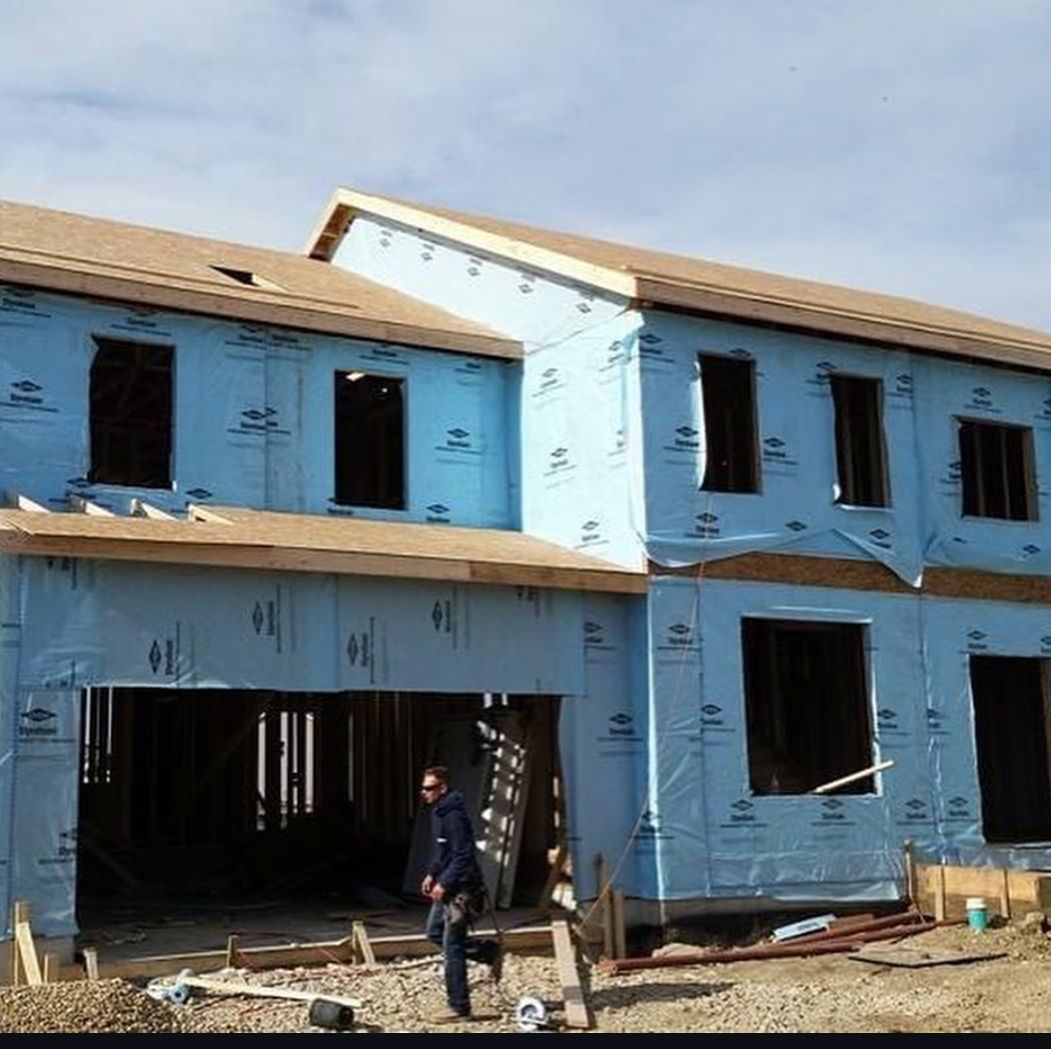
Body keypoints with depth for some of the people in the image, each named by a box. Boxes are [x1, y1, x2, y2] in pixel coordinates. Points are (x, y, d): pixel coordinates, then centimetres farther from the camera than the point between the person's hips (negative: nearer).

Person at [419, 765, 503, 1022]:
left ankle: (459, 1008, 4)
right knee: (434, 933, 18)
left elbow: (463, 856, -25)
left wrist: (444, 883, -24)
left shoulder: (454, 816, -21)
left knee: (452, 948, -5)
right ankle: (491, 952, 26)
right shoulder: (438, 812, 10)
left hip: (461, 888, -10)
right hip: (447, 887, 10)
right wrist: (432, 873, 15)